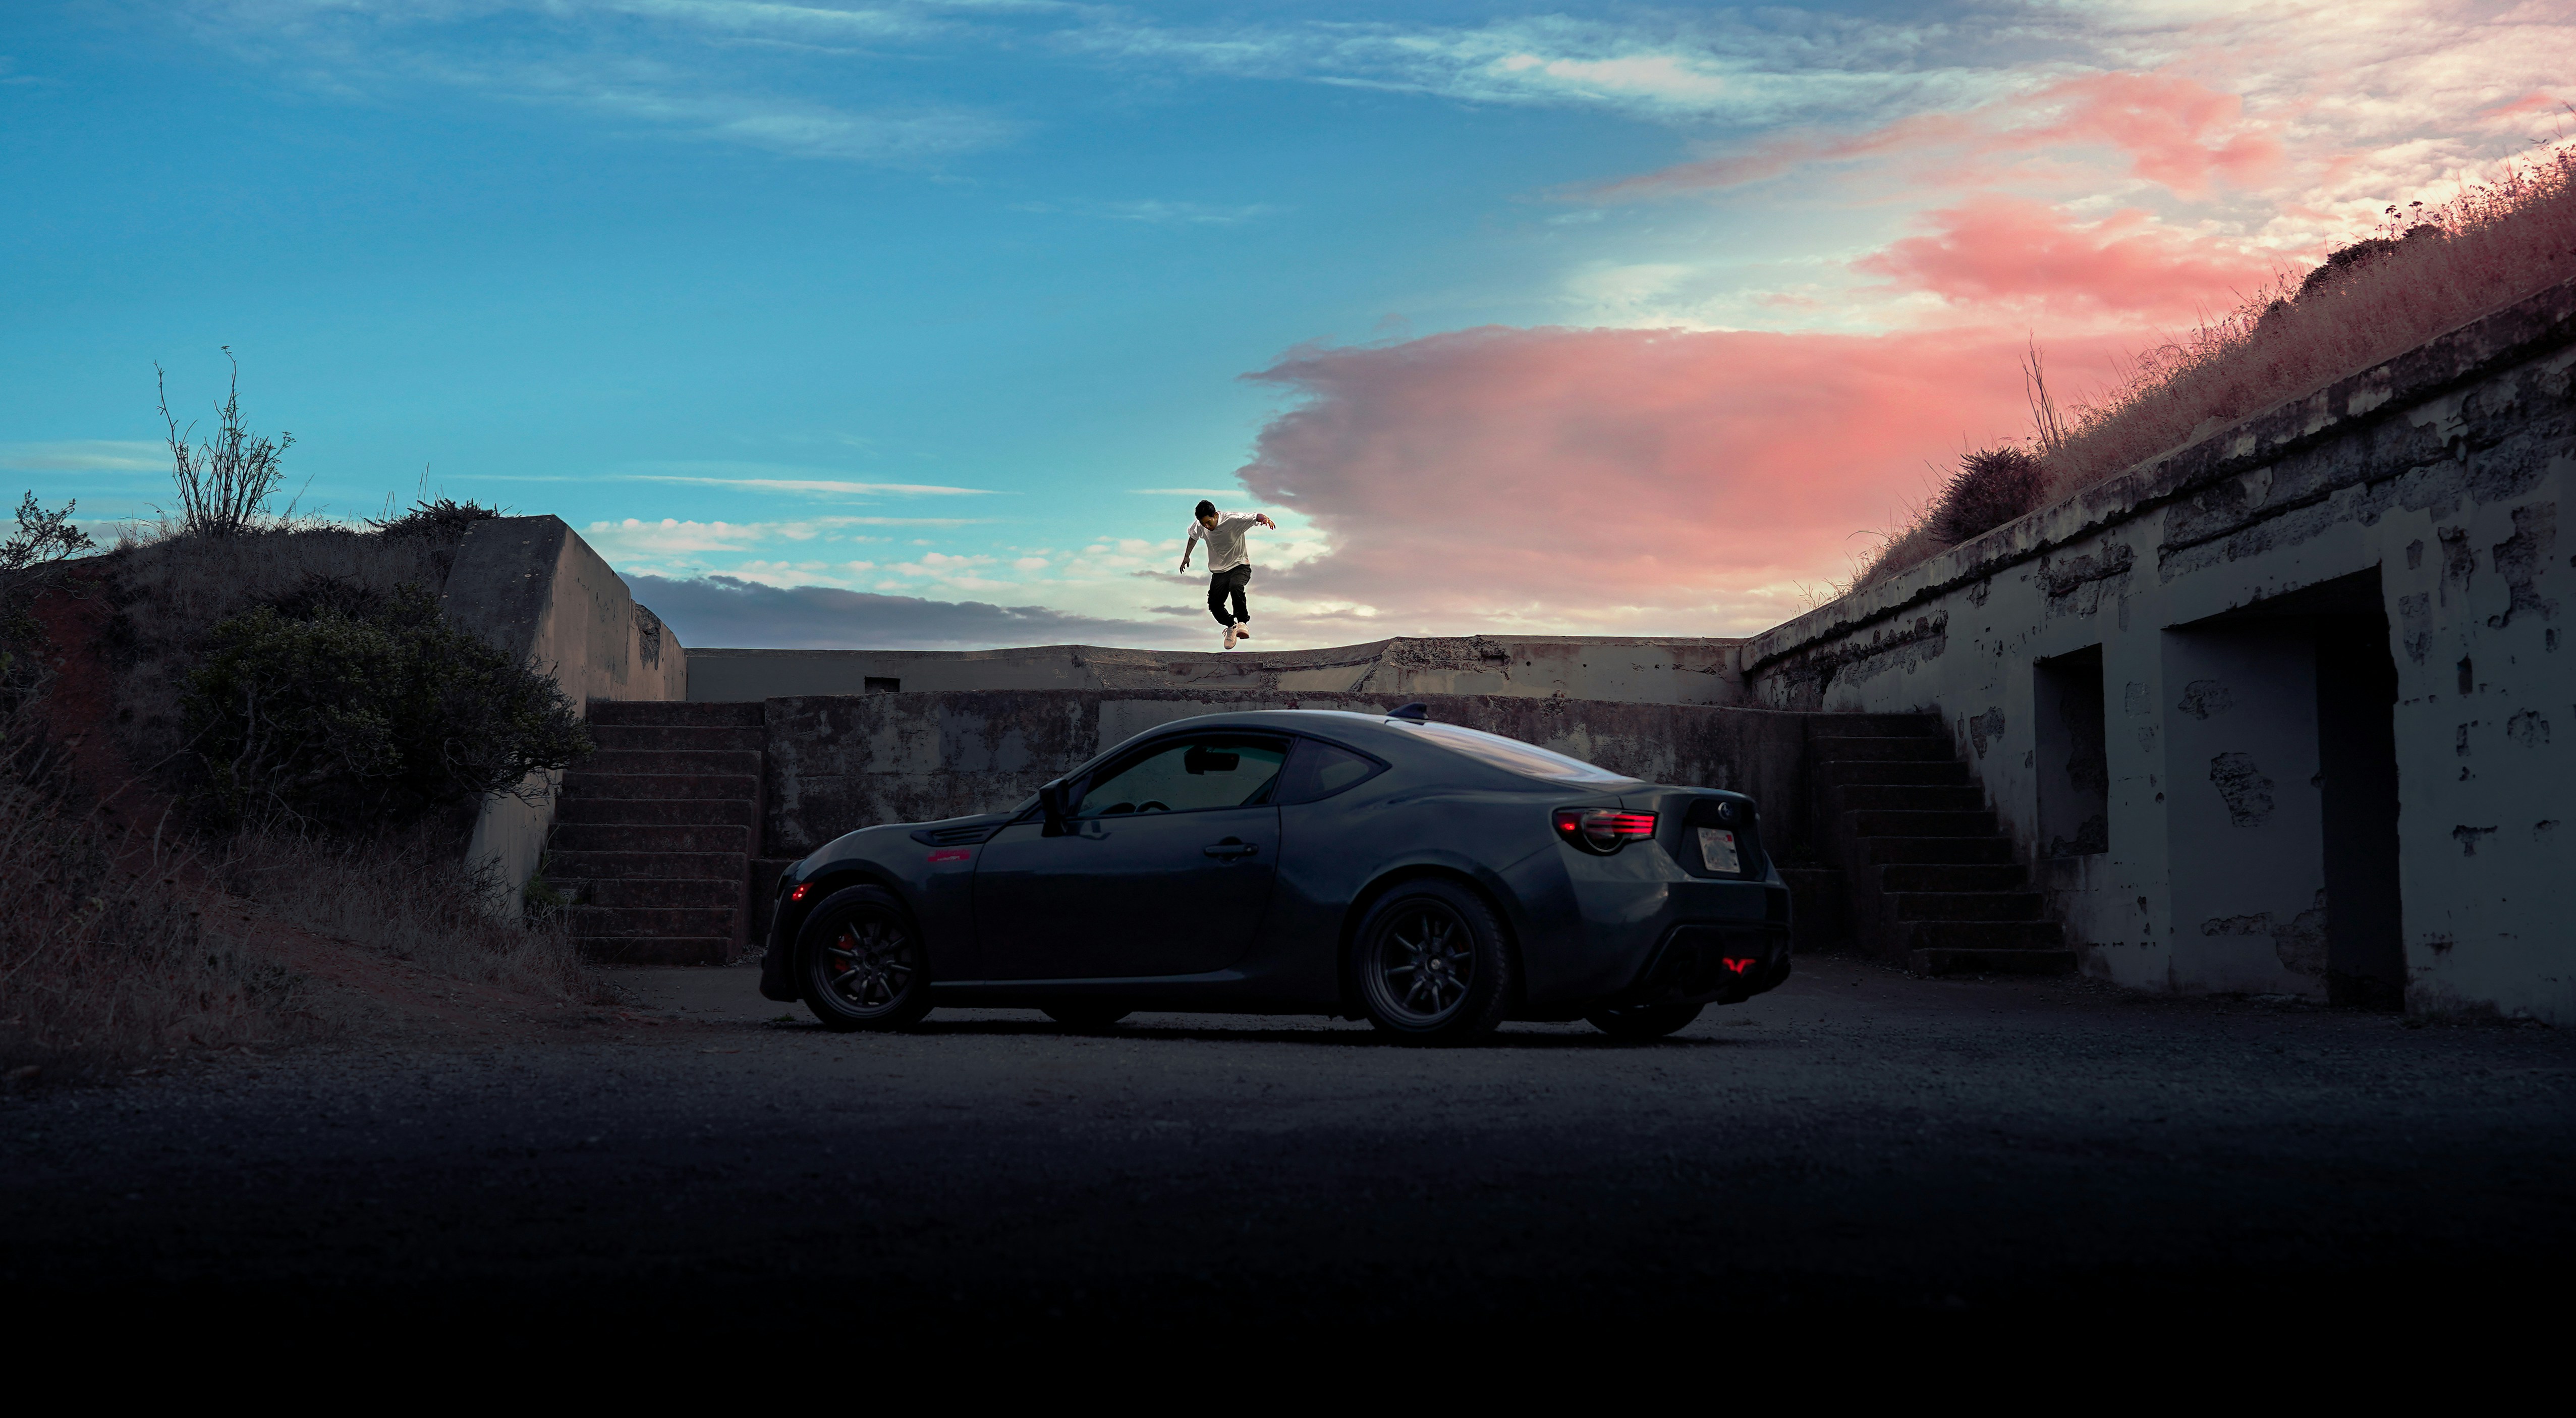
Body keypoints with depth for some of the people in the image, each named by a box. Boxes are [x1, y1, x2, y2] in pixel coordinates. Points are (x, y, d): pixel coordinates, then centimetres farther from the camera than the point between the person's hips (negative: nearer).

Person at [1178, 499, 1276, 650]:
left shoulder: (1233, 520, -22)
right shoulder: (1200, 526, -7)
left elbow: (1255, 517, -29)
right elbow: (1193, 536, 16)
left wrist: (1265, 518, -52)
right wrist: (1186, 556, 25)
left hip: (1240, 566, -5)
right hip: (1219, 571, 5)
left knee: (1235, 587, -36)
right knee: (1214, 605, -7)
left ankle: (1242, 622, -22)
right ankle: (1231, 626, 21)